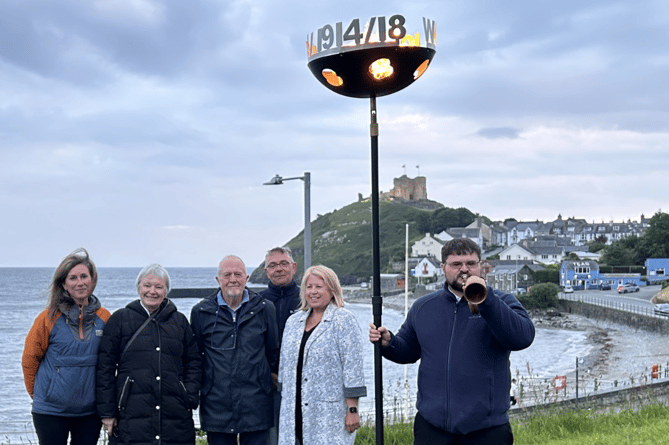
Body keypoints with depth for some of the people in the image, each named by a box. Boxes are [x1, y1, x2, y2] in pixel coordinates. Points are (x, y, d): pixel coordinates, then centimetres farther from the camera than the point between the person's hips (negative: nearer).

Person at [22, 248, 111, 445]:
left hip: (90, 411, 3)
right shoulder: (49, 317, -7)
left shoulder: (104, 317, 1)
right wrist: (37, 393, 9)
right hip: (51, 411, -2)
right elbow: (30, 359, 3)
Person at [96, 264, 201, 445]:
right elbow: (105, 367, 4)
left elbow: (194, 362, 16)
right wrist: (107, 412, -1)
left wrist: (190, 399, 2)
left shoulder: (179, 321, 14)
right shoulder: (120, 319, 7)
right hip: (131, 417, -2)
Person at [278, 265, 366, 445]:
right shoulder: (293, 322, 15)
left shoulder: (344, 320, -4)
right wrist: (285, 406, 19)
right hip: (296, 413, 5)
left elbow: (352, 367, -9)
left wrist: (352, 410, -13)